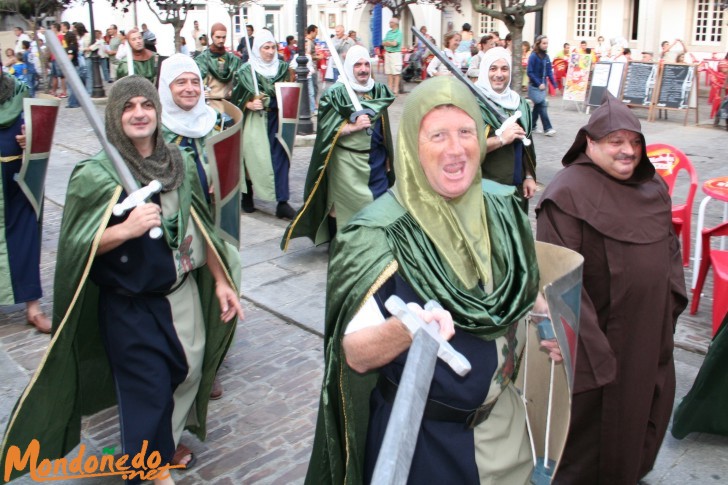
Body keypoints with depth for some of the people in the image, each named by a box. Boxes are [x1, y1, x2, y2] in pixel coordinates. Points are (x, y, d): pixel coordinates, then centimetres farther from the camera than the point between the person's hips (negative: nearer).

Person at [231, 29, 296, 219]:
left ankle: (282, 202, -5)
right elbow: (236, 98, -2)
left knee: (280, 157, -4)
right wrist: (250, 104, -19)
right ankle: (247, 196, 22)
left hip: (276, 119, 3)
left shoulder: (282, 68, 10)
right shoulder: (246, 71, -1)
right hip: (254, 121, -3)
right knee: (252, 158, 2)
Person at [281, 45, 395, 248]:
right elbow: (326, 129, -12)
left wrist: (387, 158, 16)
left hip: (375, 158, 5)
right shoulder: (335, 93, -7)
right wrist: (353, 126, -24)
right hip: (347, 161, -5)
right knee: (348, 206, -2)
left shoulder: (378, 90, 9)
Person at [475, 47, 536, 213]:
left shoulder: (519, 103, 8)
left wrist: (529, 176, 8)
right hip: (485, 187, -6)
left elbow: (526, 145, 15)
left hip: (517, 185, 6)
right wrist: (501, 139, -23)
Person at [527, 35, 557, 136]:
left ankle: (532, 126, 21)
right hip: (534, 86, -7)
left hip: (542, 85, 7)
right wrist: (539, 83, -17)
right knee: (542, 106, -10)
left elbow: (549, 72, 10)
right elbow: (529, 72, -14)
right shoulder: (533, 56, -12)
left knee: (538, 106, 11)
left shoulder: (546, 56, 7)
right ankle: (547, 128, -8)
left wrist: (554, 84, 1)